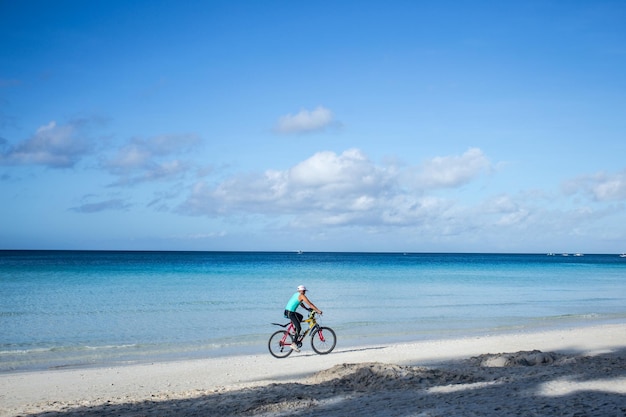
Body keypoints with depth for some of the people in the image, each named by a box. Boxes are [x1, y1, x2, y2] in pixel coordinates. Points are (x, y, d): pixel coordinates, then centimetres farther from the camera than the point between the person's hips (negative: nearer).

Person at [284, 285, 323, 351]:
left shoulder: (296, 294, 20)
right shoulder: (301, 295, -6)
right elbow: (310, 304, -9)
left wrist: (307, 308, 29)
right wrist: (318, 310, -7)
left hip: (287, 311, 9)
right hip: (290, 313, -9)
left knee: (301, 316, 30)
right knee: (299, 328, -8)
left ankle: (295, 331, 22)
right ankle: (294, 343, -13)